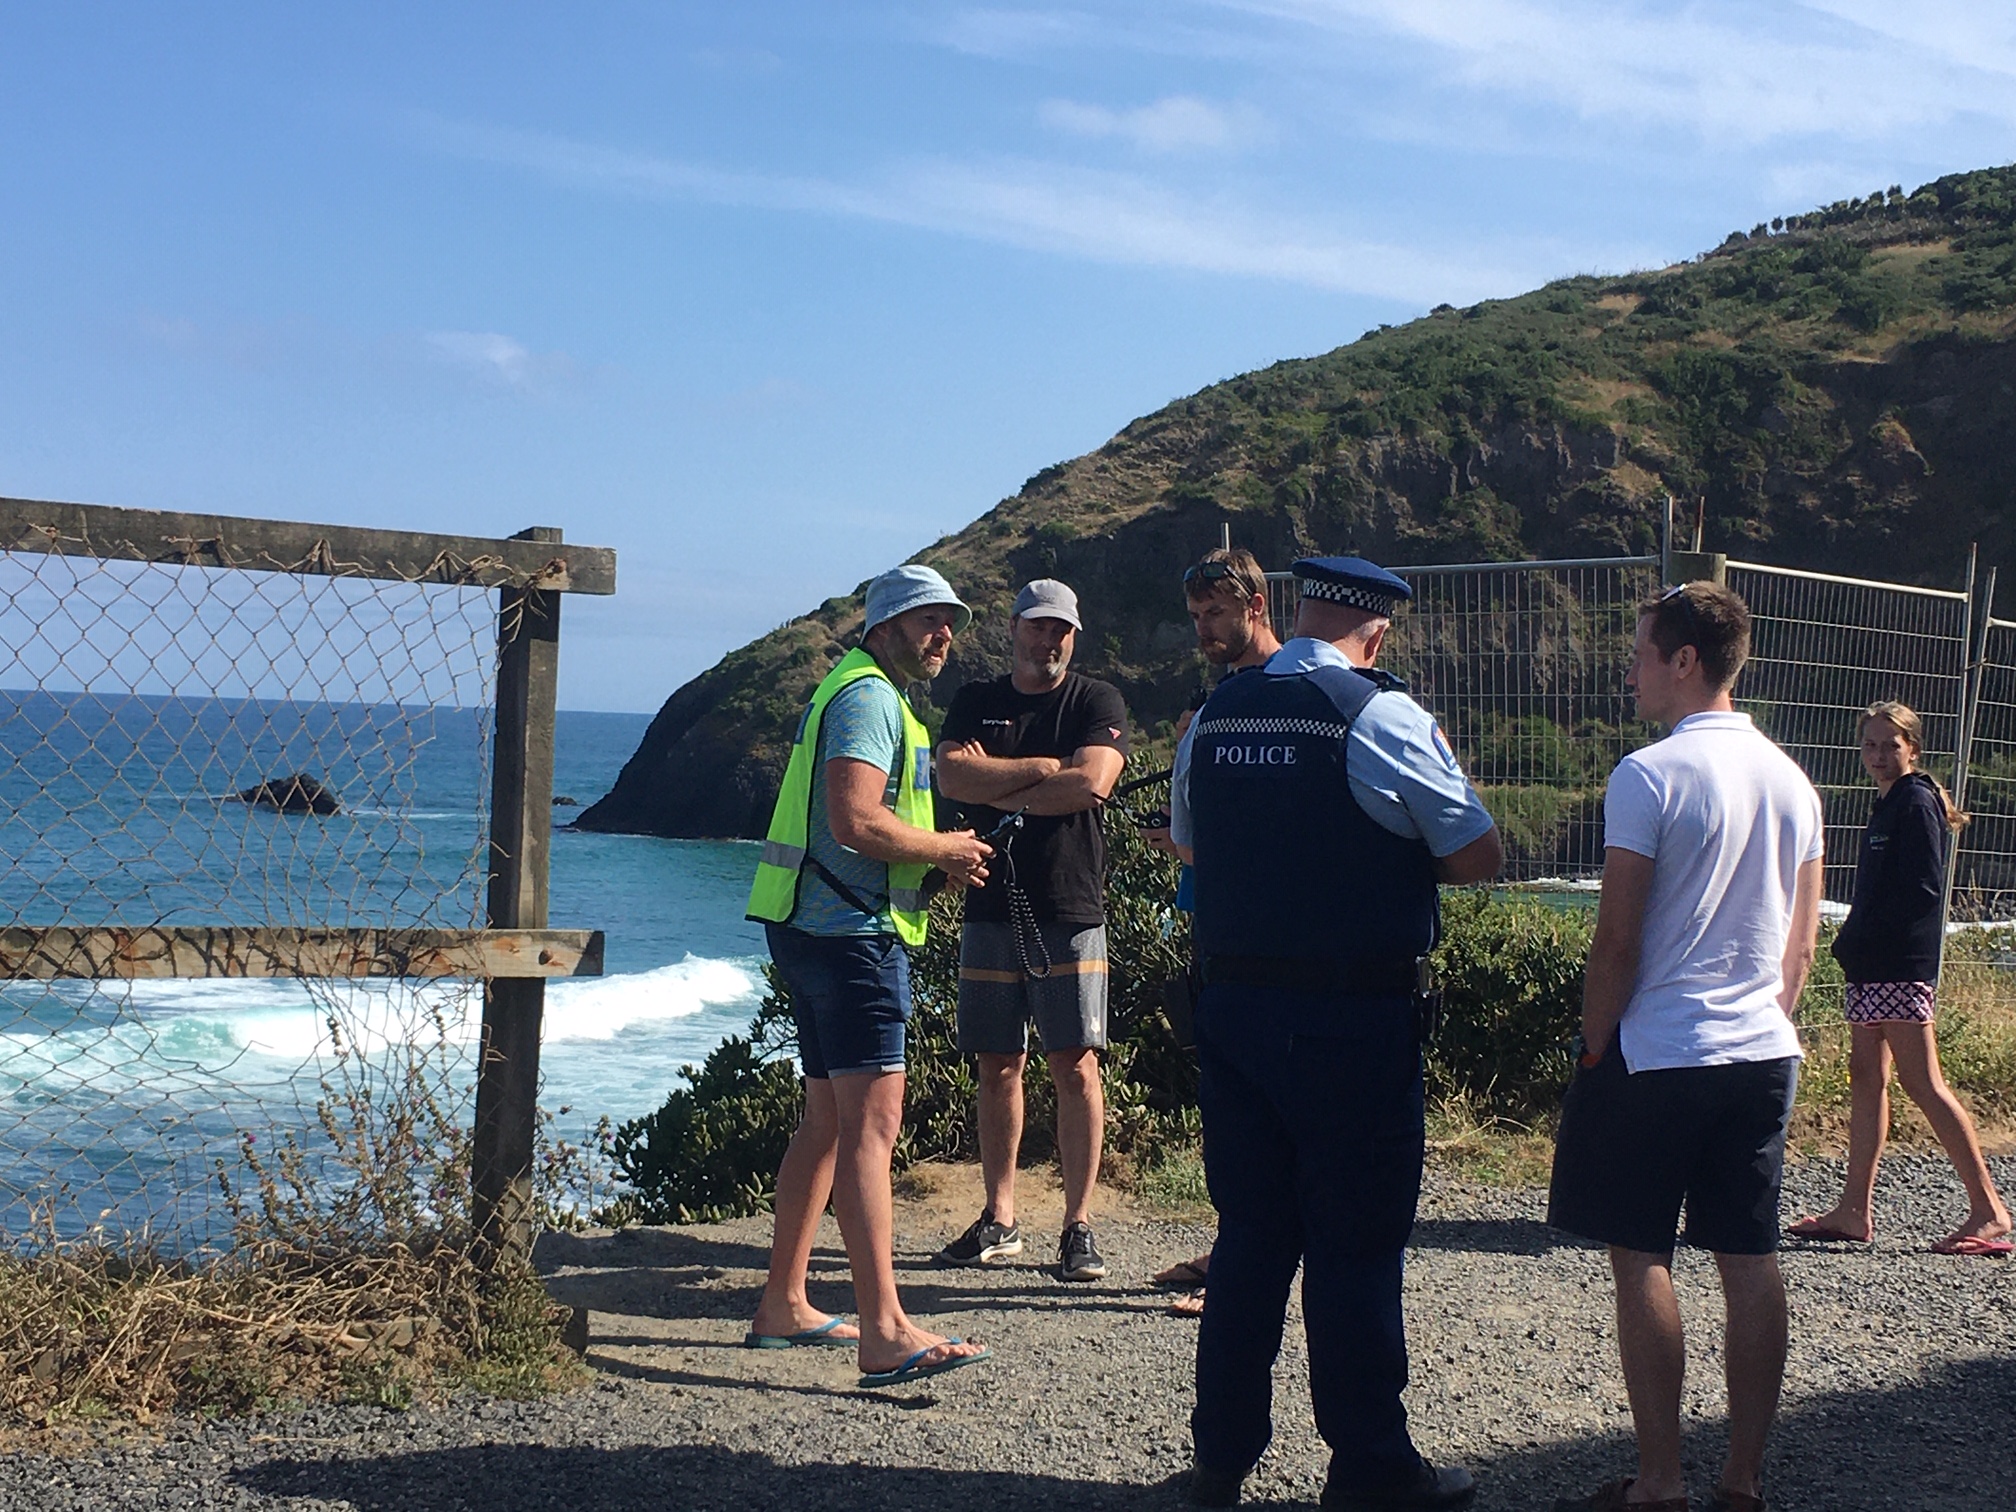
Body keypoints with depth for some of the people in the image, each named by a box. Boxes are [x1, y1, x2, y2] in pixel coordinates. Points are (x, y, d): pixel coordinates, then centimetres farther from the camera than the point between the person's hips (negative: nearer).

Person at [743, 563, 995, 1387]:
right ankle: (884, 1333, -16)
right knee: (872, 1123, -14)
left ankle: (782, 1305, 21)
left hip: (822, 927, 11)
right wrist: (946, 847, -10)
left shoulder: (860, 693, 23)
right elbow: (856, 822, -25)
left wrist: (934, 861, 12)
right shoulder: (869, 696, -12)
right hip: (850, 930, -11)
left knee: (827, 1122, 15)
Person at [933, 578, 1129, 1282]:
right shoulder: (974, 703, 13)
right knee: (998, 1067, 7)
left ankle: (1079, 1225, 0)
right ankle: (999, 1219, 15)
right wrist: (1043, 767, -9)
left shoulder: (1097, 701, 4)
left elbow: (1092, 781, -13)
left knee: (1075, 1067, -5)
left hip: (1070, 912, -3)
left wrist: (996, 786, -5)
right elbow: (952, 777, -5)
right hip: (990, 908, 3)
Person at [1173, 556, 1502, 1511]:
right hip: (1353, 1019, -5)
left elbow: (1187, 841, 20)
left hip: (1230, 1001, 6)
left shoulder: (1217, 712, 6)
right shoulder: (1382, 715, -11)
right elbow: (1479, 856, -6)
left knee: (1250, 1232, 15)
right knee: (1356, 1245, 4)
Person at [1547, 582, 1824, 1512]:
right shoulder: (1791, 780, 8)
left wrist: (1593, 1046, -3)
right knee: (1748, 1259, 8)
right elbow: (1802, 944, 14)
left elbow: (1618, 937, -12)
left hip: (1659, 1052, -6)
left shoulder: (1649, 775, -12)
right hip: (1764, 1053, 7)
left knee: (1640, 1258, 1)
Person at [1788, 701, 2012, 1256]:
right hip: (1871, 966, 10)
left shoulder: (1916, 803, -10)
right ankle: (1855, 1210, 11)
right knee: (1866, 1078, 8)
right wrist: (1853, 943, 9)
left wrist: (1858, 939, -16)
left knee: (1922, 1081, -10)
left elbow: (1922, 889, -18)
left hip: (1901, 966, -10)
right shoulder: (1888, 806, 19)